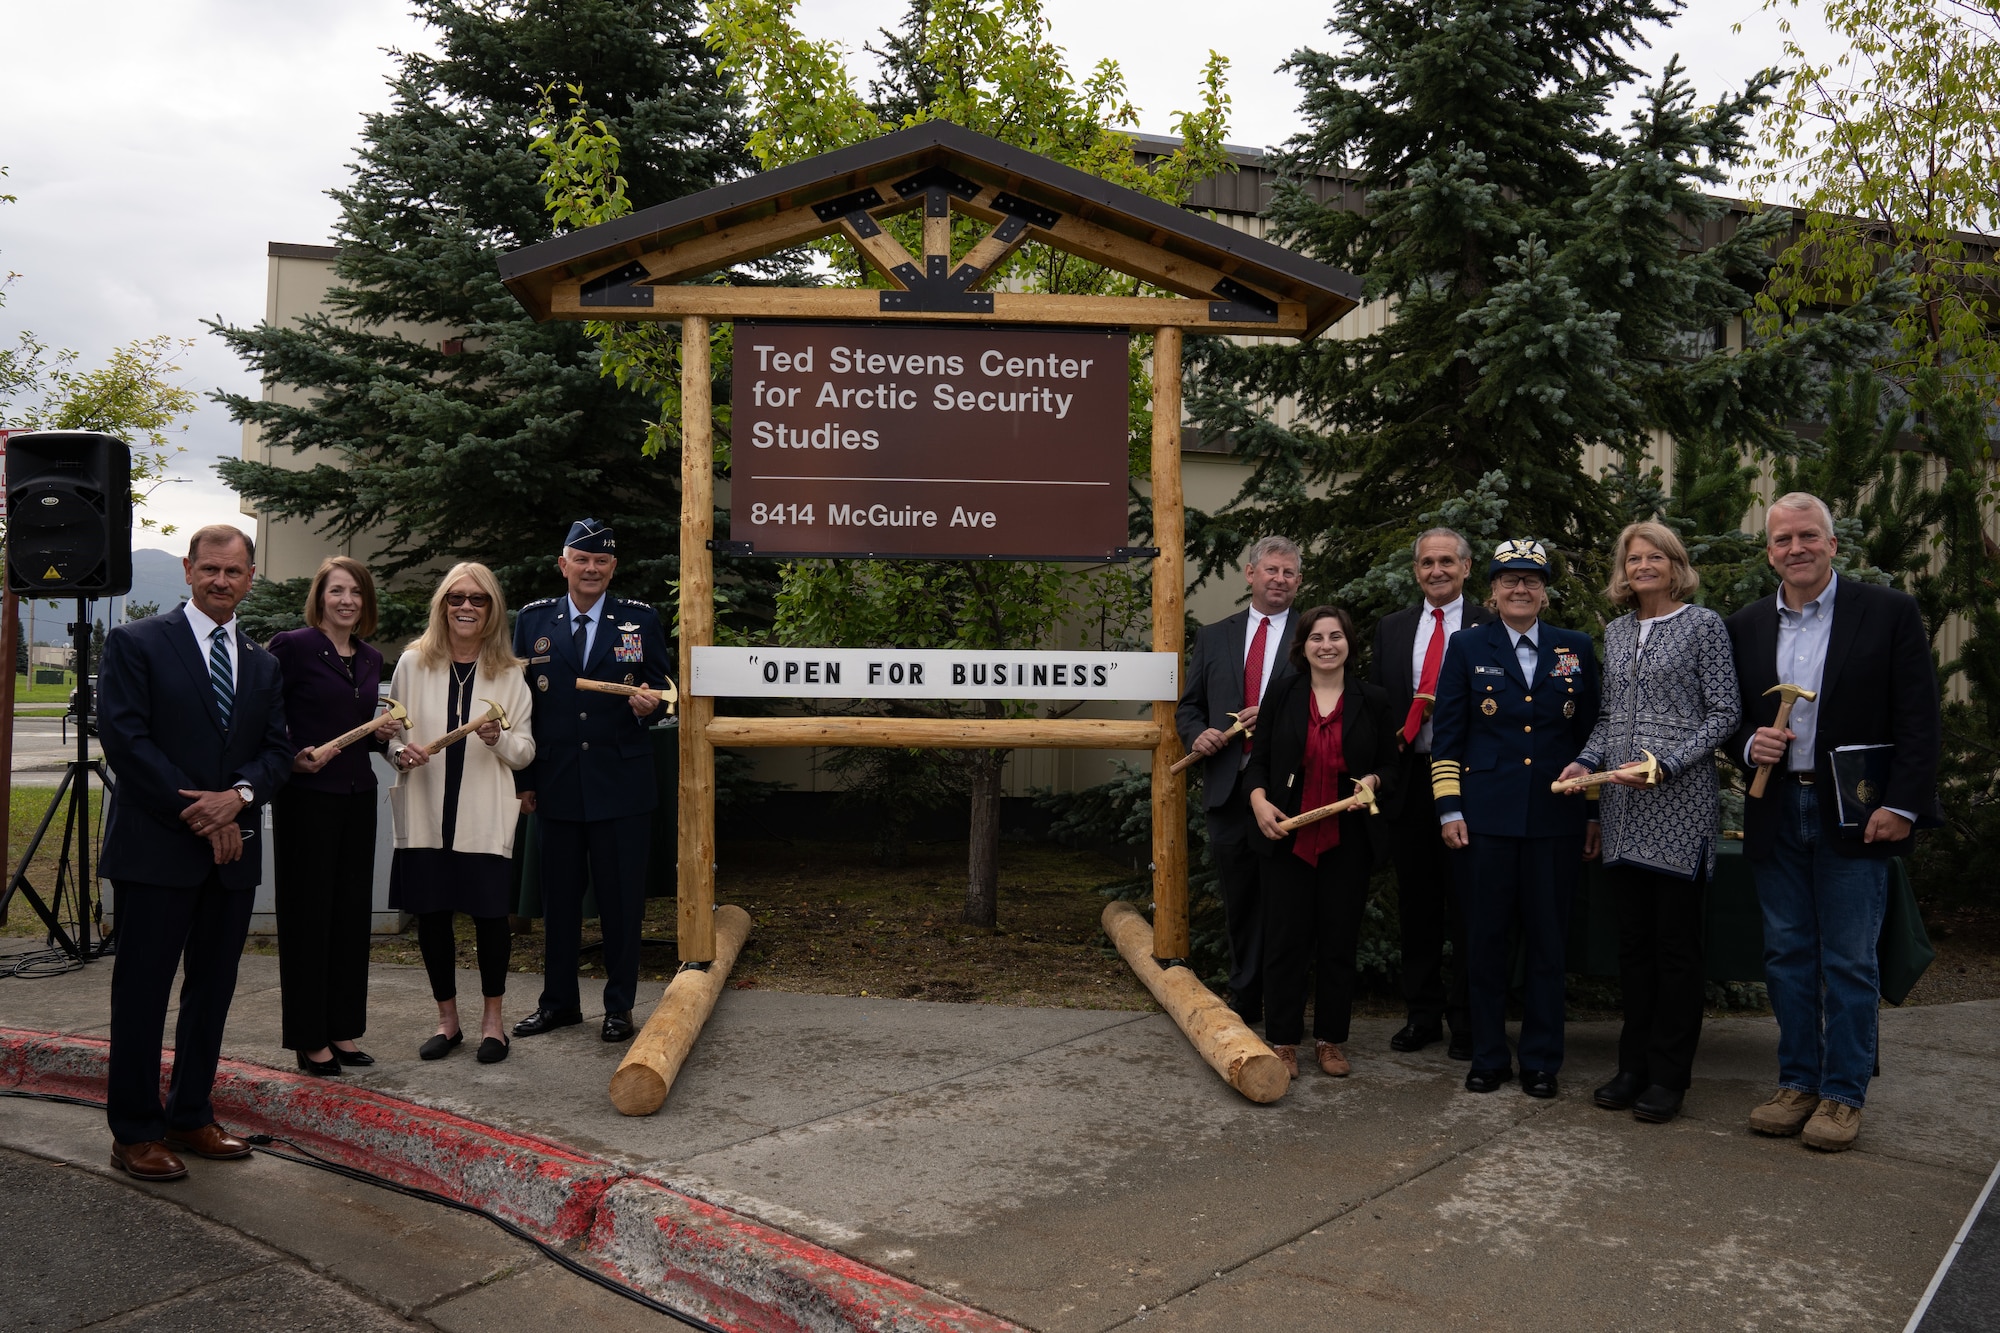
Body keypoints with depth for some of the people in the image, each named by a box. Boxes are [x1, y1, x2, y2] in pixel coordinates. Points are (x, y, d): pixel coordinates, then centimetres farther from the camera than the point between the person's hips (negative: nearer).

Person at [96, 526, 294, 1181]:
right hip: (156, 850, -5)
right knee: (142, 991, 1)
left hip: (232, 850, 6)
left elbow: (278, 751, 10)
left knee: (212, 990, 12)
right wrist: (198, 816, -14)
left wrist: (239, 795, -12)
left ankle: (191, 1117, 24)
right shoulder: (137, 643, -2)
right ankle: (135, 1132, 11)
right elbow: (125, 738, -11)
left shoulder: (262, 664, 14)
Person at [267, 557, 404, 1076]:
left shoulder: (371, 658, 12)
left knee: (352, 912, 9)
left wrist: (383, 734, 0)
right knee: (307, 915, 2)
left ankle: (342, 1030, 19)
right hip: (307, 796, -6)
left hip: (357, 797, 6)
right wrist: (292, 760, -22)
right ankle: (309, 1039, 11)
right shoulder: (291, 646, -7)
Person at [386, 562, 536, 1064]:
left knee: (490, 914, 2)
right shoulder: (413, 664, 5)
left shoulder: (509, 673, 3)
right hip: (425, 814, 1)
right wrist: (400, 751, -12)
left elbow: (525, 753, 3)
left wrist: (500, 739, -18)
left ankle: (492, 1019, 19)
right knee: (431, 915, 7)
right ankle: (447, 1019, 24)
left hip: (484, 817, -1)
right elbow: (389, 729, 9)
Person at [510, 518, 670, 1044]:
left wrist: (647, 701, -17)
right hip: (557, 784, 2)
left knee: (622, 897, 3)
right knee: (559, 896, 12)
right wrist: (523, 778, 3)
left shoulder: (641, 620, 4)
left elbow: (660, 685, 8)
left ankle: (619, 1006, 17)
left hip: (622, 783, -1)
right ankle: (559, 1001, 26)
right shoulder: (534, 620, 7)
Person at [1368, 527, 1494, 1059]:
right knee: (1416, 905, 12)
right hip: (1408, 777, 4)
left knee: (1466, 905, 3)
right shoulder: (1391, 628, 12)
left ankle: (1468, 1020, 14)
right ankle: (1422, 1013, 23)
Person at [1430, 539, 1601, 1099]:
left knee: (1548, 939, 6)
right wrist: (1450, 808, -3)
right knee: (1486, 939, 4)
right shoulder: (1467, 647, 5)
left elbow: (1592, 733, 10)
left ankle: (1541, 1060, 18)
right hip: (1488, 816, -1)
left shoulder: (1577, 649, 8)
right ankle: (1488, 1056, 17)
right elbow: (1446, 732, 4)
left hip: (1557, 819, 1)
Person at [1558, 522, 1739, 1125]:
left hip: (1679, 807, -5)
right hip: (1623, 810, 5)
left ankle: (1669, 1076, 10)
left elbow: (1724, 713, -6)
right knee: (1632, 940, 10)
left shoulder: (1703, 624, -1)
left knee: (1676, 943, 1)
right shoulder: (1616, 632, 15)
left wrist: (1666, 764, -16)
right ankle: (1634, 1066, 19)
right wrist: (1586, 760, 2)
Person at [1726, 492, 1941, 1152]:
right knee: (1787, 957, 11)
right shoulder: (1746, 626, 8)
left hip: (1853, 817, -4)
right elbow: (1730, 717, 14)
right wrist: (1750, 745, -8)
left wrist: (1900, 806, -13)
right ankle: (1797, 1082, 22)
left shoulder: (1889, 613, -3)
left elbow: (1918, 720, -6)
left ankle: (1843, 1093, 14)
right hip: (1776, 815, 4)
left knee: (1849, 964, 3)